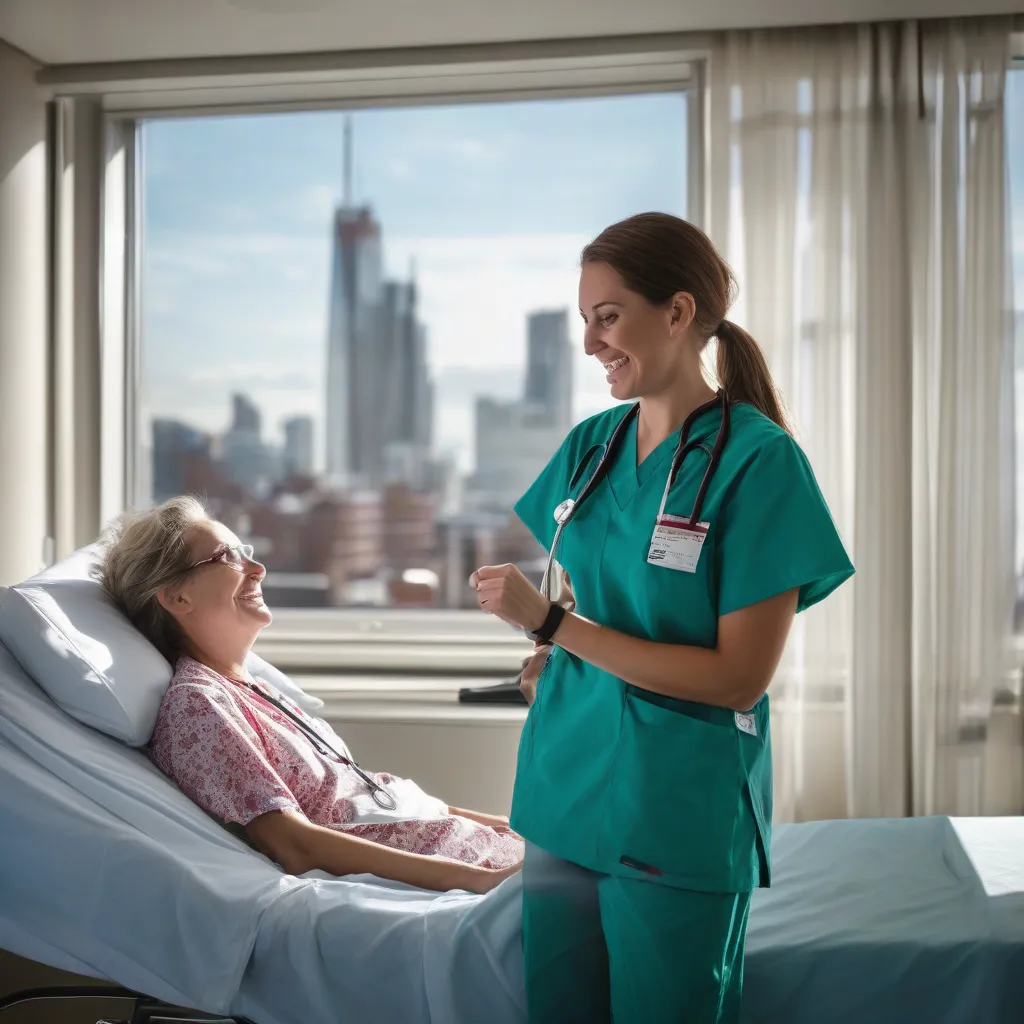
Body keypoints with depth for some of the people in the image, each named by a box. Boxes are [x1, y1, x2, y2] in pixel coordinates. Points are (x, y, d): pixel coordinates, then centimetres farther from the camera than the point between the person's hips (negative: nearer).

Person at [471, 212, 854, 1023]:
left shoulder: (758, 460, -13)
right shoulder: (590, 445, 4)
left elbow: (739, 676, -16)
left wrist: (552, 624, -19)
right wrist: (548, 657, -7)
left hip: (678, 819, -5)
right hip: (563, 794, 5)